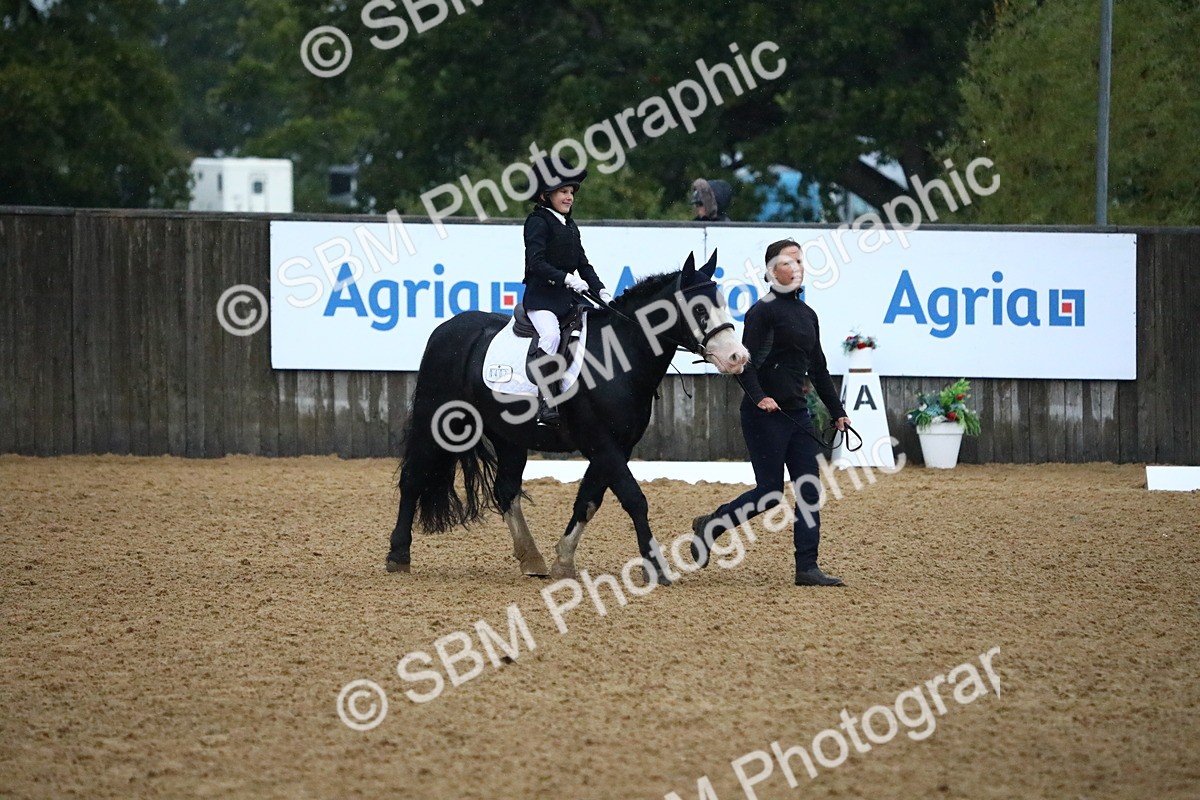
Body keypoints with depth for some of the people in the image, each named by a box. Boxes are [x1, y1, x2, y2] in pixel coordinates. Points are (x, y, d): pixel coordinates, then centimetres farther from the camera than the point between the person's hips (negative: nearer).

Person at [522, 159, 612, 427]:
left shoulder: (570, 225, 21)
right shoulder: (538, 222, -4)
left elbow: (583, 263, 21)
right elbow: (536, 262, -16)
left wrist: (600, 289, 5)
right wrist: (567, 279, -25)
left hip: (569, 299, 8)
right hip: (541, 297, -8)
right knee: (551, 336, -32)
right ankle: (545, 405, -37)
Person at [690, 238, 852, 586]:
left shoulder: (807, 315, 14)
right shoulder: (763, 311, -9)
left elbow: (818, 369, 21)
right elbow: (746, 362, -17)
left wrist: (837, 412, 19)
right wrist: (759, 397, -31)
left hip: (796, 412, 7)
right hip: (765, 414, -7)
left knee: (809, 489, 0)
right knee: (770, 493, -5)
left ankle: (807, 568, 1)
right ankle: (709, 526, 17)